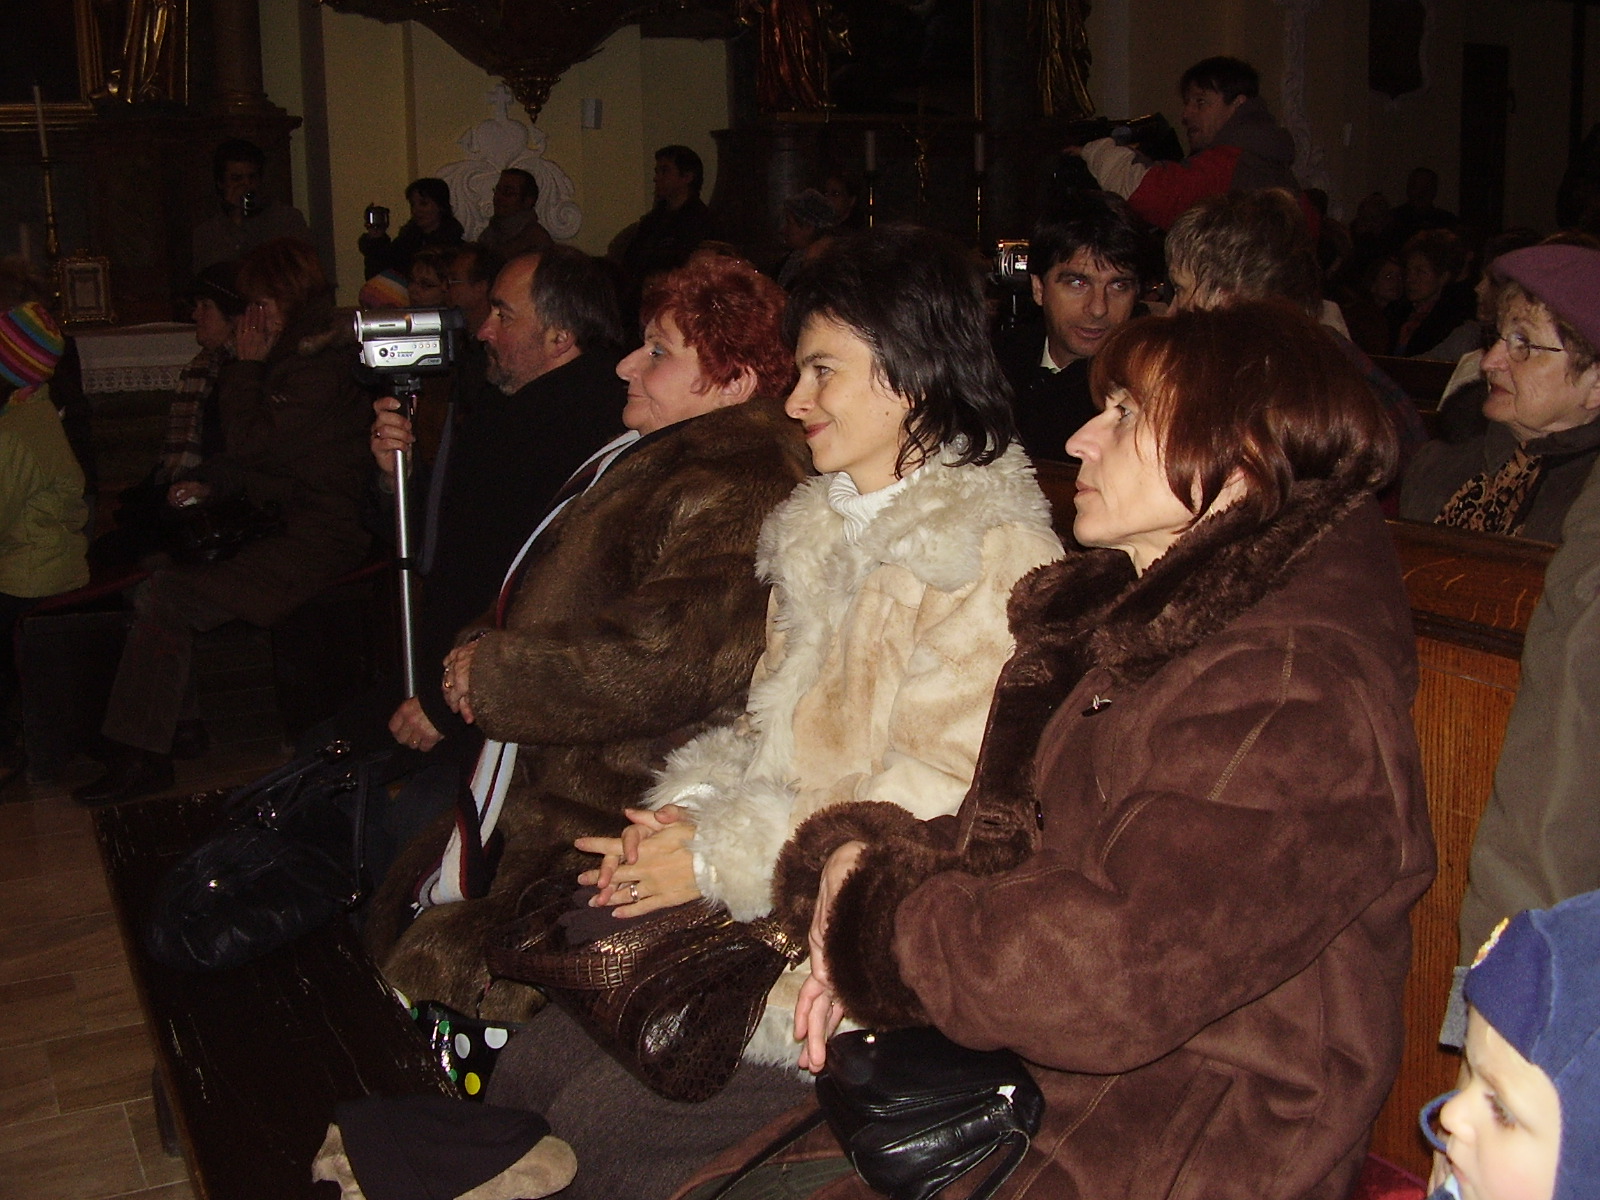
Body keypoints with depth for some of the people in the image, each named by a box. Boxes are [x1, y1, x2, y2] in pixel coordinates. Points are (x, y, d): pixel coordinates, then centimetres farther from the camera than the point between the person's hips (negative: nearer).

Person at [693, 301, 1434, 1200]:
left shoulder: (1289, 694, -22)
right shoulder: (1131, 620, 10)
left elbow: (1103, 977, -29)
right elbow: (1002, 846, 14)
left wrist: (876, 909, -14)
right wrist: (861, 858, -7)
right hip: (1018, 1081, 8)